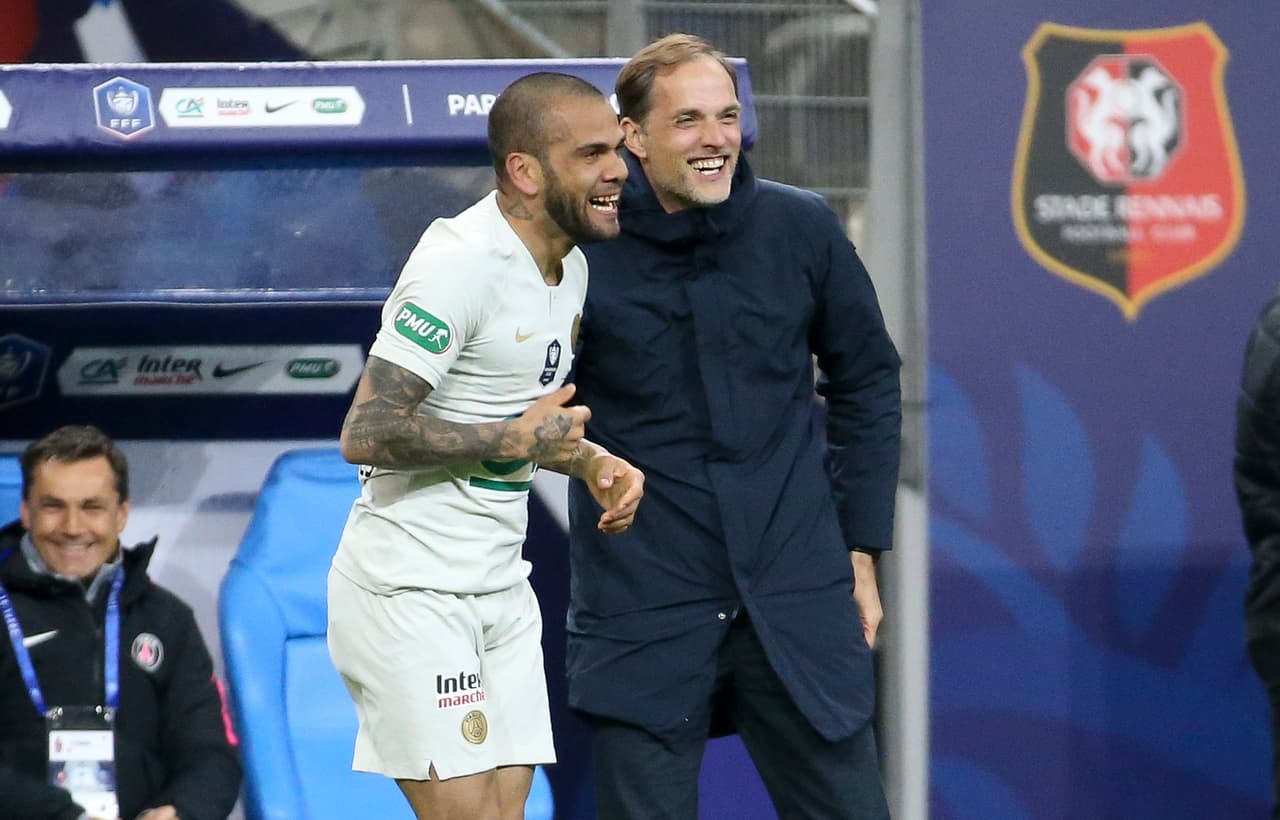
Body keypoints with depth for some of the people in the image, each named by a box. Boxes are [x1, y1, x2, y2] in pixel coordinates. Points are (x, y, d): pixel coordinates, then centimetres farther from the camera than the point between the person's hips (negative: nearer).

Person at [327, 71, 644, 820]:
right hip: (411, 590, -9)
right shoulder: (461, 263, -19)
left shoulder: (570, 266, 11)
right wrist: (516, 440, -18)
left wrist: (592, 462, 5)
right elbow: (368, 434, -25)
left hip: (501, 587, 9)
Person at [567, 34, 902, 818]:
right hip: (643, 607, -2)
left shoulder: (803, 230, -1)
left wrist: (861, 550, 11)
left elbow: (866, 382, 11)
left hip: (797, 598, 2)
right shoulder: (583, 250, -7)